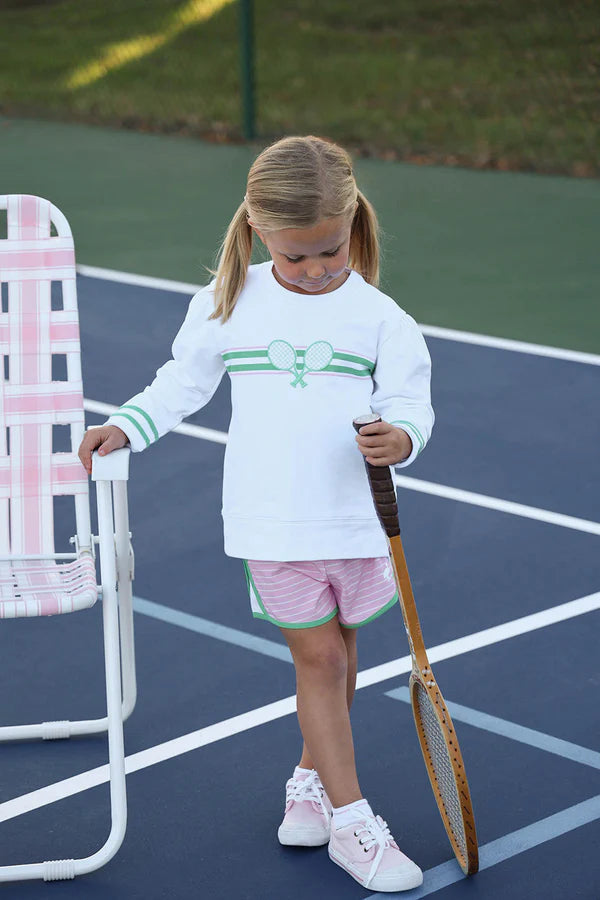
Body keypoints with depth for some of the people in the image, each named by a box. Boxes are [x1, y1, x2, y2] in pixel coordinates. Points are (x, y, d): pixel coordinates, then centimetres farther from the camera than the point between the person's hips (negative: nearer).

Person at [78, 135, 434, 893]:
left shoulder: (378, 315, -4)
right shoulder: (226, 303, 0)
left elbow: (411, 400, -6)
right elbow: (184, 382, 12)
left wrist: (401, 438, -27)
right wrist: (125, 426, 3)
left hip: (355, 519, 1)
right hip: (273, 522, -1)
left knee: (336, 652, 15)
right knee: (317, 656, -1)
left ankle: (311, 778, 38)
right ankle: (349, 819, 6)